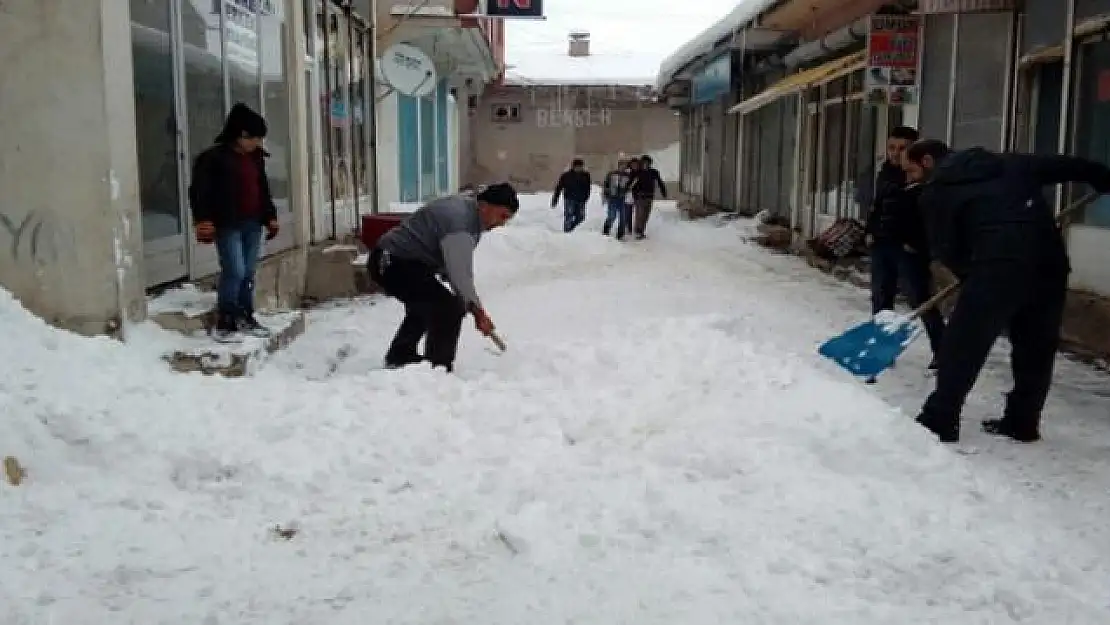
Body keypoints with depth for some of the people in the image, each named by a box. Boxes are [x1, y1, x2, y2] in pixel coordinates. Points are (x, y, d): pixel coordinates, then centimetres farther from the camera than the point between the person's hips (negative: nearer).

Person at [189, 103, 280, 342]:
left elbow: (263, 189, 22)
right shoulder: (214, 157, -9)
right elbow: (199, 191, -10)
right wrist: (203, 220, -17)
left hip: (252, 223, 7)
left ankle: (245, 318, 19)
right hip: (228, 224, -7)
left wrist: (270, 217, 20)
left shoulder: (256, 157, 12)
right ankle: (224, 321, -2)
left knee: (248, 273, 9)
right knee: (234, 271, -12)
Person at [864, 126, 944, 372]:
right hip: (881, 244, 8)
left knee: (920, 299, -7)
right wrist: (870, 232, 12)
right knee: (880, 298, 11)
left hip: (909, 247, -8)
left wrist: (916, 243, -19)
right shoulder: (885, 173, 13)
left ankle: (942, 351, 3)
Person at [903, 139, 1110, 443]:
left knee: (962, 345, 1)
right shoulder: (1008, 164, 25)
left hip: (999, 266, -6)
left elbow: (944, 249, 8)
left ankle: (940, 422, 1)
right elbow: (1062, 165, 25)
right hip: (1050, 261, 6)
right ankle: (1022, 423, 28)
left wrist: (970, 274, 25)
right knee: (1036, 348, 18)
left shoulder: (936, 191, 9)